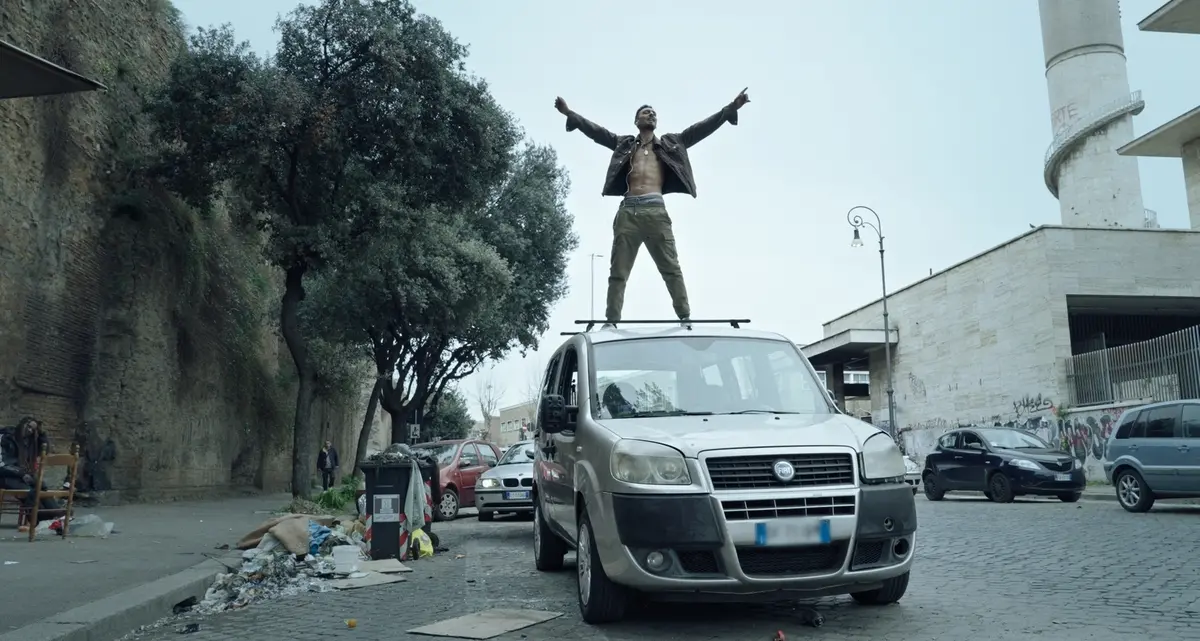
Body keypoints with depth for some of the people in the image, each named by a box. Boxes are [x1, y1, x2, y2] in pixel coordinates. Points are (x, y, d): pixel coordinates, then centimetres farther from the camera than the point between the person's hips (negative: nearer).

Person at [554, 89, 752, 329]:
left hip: (655, 210, -1)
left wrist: (730, 109, 9)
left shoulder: (670, 143, 21)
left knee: (671, 268, -5)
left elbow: (701, 129, 16)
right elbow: (596, 131, 17)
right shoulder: (624, 144, 22)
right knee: (618, 271, -3)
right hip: (628, 211, 1)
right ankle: (611, 321, -5)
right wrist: (570, 113, 10)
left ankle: (685, 319, -7)